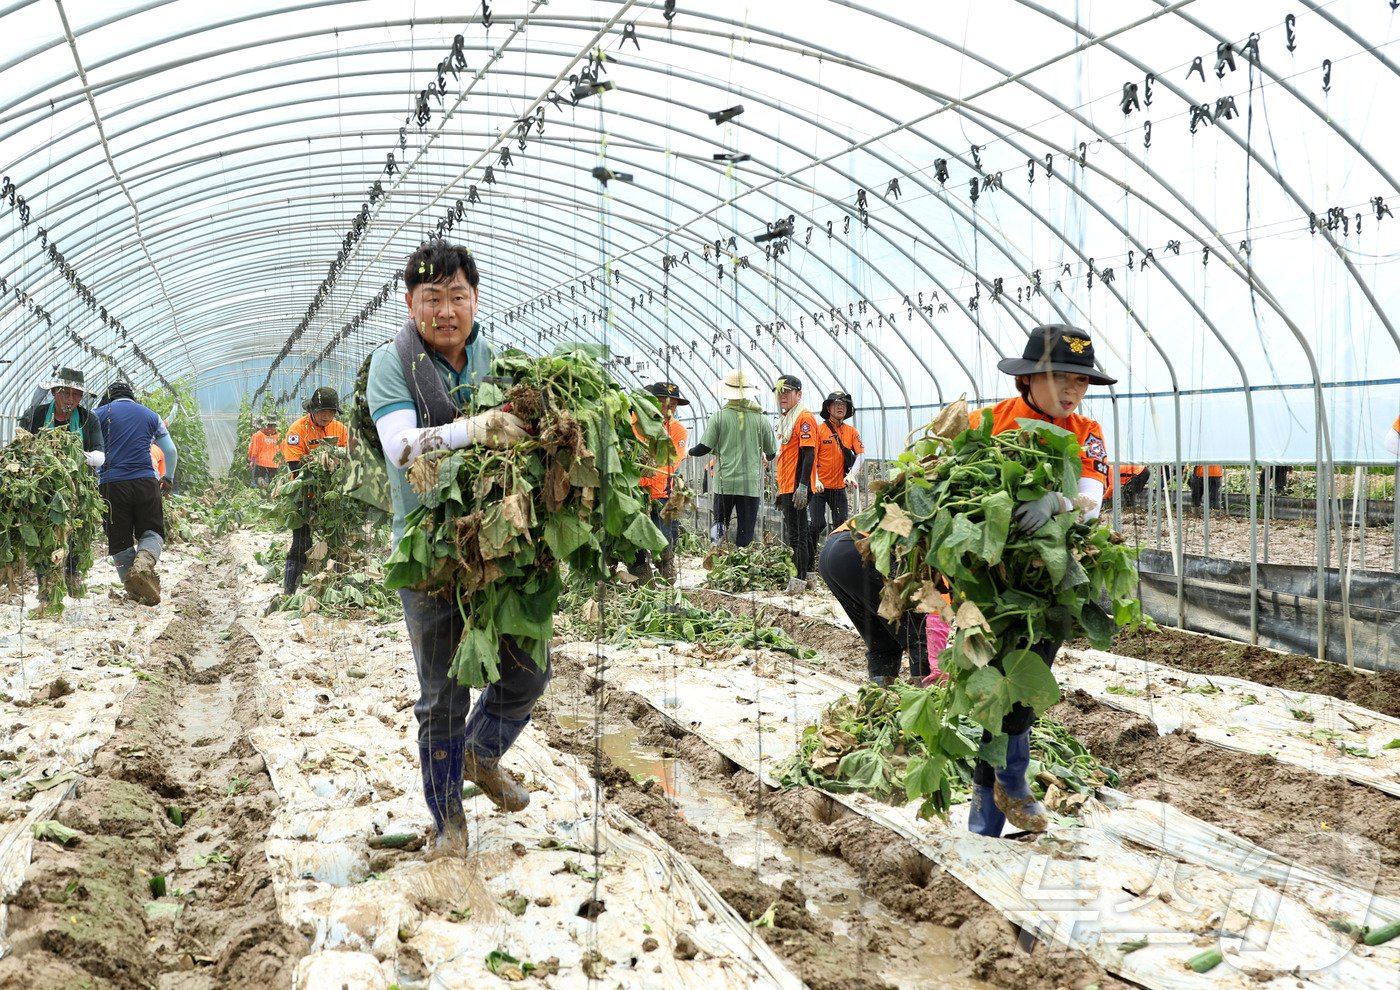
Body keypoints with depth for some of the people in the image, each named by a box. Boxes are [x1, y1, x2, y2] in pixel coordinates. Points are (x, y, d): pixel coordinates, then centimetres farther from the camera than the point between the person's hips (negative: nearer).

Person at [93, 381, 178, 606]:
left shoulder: (99, 414, 9)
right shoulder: (150, 416, 16)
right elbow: (171, 451, 20)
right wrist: (168, 478, 34)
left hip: (111, 484, -1)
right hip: (146, 482, 1)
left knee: (119, 539, 8)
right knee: (152, 532, 10)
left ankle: (134, 587, 4)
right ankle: (144, 562, -20)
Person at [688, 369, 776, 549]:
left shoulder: (719, 416, -4)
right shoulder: (760, 418, 0)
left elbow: (704, 448, -3)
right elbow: (771, 452, 8)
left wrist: (690, 451, 19)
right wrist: (764, 457, 32)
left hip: (725, 481, 0)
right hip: (751, 483, 0)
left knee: (720, 520, 15)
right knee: (746, 531, 6)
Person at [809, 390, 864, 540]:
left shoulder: (851, 431, 6)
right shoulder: (819, 429, -5)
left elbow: (860, 455, 1)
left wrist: (852, 474, -16)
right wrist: (815, 481, -20)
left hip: (839, 487, 4)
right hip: (819, 487, -3)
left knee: (841, 524, 3)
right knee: (816, 524, -7)